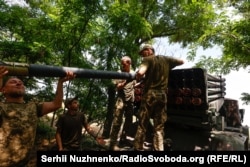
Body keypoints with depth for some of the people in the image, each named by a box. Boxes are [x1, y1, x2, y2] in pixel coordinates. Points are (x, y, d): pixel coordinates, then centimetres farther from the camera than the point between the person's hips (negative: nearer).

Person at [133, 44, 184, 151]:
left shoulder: (148, 60, -2)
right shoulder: (166, 59, 13)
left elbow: (140, 73, -20)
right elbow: (182, 61, 27)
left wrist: (138, 78, 1)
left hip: (149, 94, -4)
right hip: (162, 95, 4)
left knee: (142, 125, 5)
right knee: (159, 127, 7)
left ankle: (138, 148, 11)